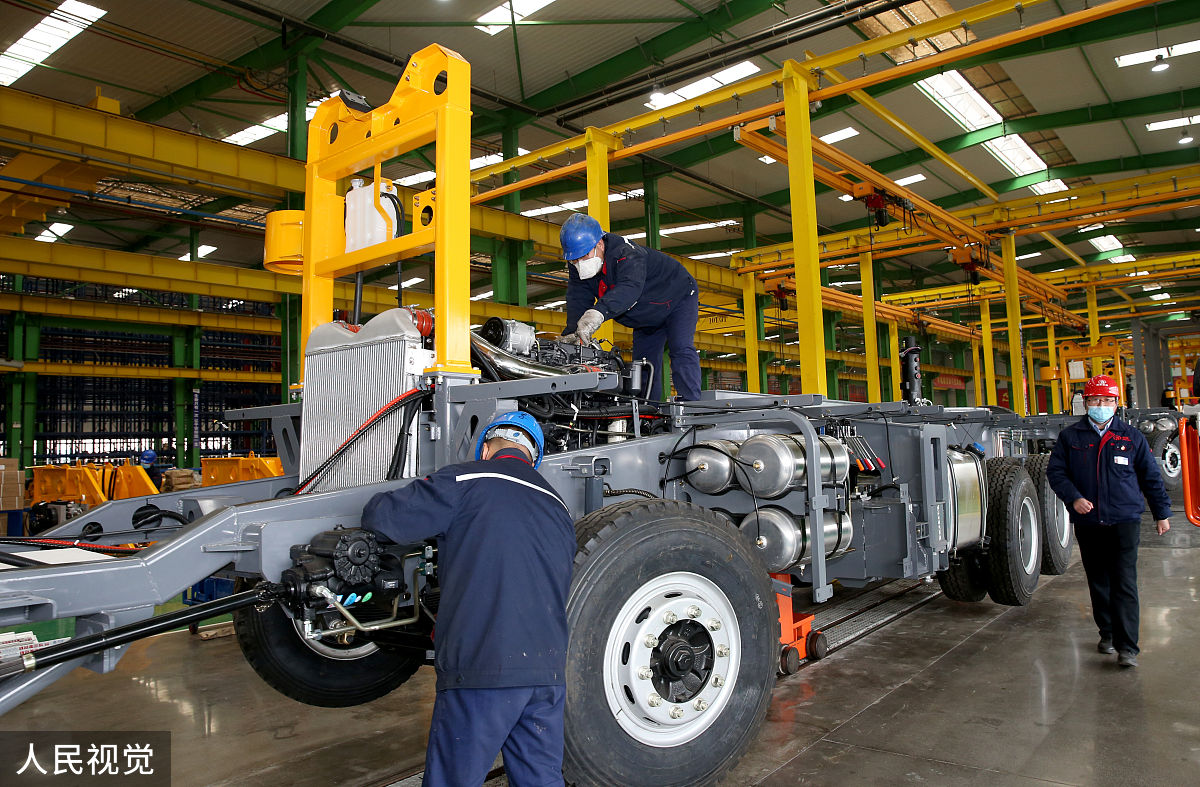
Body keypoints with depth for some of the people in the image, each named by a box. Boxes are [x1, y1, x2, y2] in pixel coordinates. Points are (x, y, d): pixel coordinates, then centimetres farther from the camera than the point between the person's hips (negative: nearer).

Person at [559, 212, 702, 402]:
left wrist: (598, 313, -75)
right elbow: (578, 300, -26)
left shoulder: (627, 253, -40)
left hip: (679, 298, -7)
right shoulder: (578, 268, -16)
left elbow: (630, 287, -59)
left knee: (681, 350, -23)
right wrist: (571, 333, -46)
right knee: (643, 361, 4)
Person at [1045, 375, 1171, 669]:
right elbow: (1055, 472, 2)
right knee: (1098, 582, 12)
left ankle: (1127, 646, -7)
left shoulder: (1131, 437, 5)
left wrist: (1162, 513, 15)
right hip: (1087, 522, 2)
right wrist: (1074, 498, -13)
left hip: (1124, 521, -1)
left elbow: (1151, 477, 12)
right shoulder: (1070, 437, 4)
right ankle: (1107, 632, 26)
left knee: (1124, 583, -8)